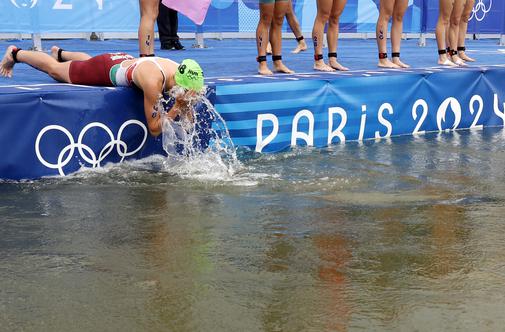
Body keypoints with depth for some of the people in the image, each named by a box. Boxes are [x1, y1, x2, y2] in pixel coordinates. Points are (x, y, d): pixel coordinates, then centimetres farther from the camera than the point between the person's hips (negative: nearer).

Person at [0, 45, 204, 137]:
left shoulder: (182, 73, -26)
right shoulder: (154, 82, -46)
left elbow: (189, 123, -13)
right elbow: (154, 129, -39)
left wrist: (186, 107, -34)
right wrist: (176, 108, -46)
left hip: (125, 61, 6)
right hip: (105, 69, -6)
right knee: (55, 70, 21)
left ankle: (60, 53, 68)